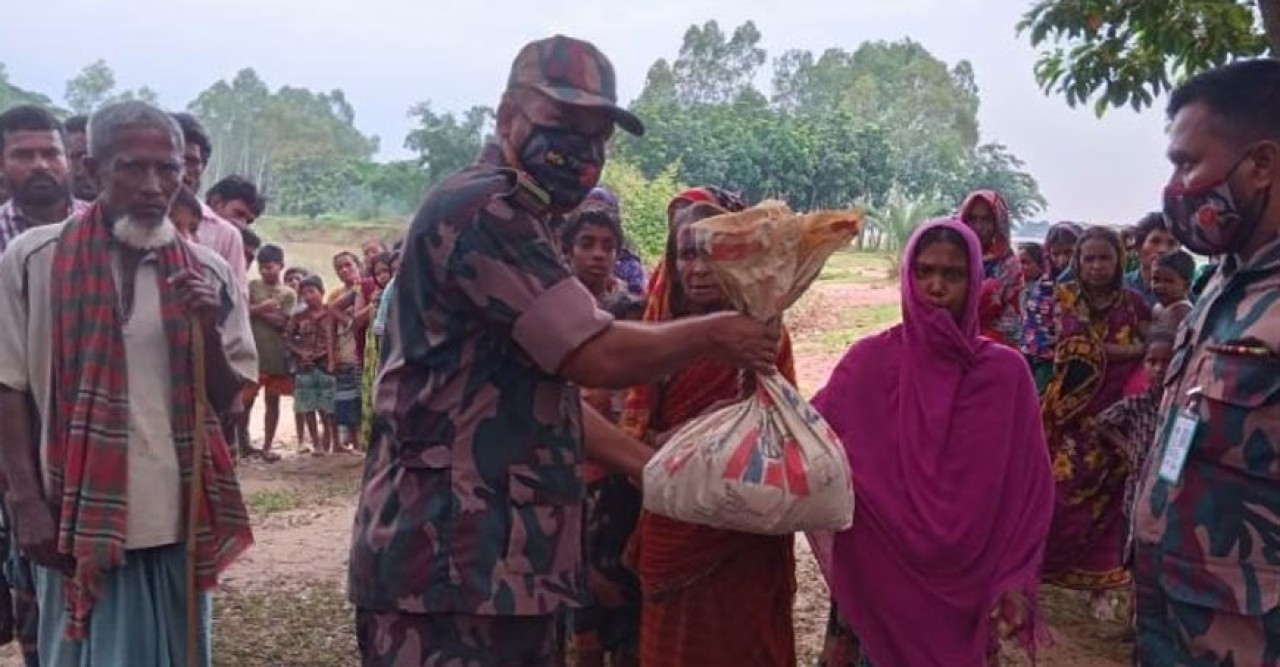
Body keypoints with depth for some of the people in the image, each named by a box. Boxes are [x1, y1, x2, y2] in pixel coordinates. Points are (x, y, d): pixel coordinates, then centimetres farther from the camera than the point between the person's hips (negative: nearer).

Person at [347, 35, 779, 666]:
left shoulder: (512, 222, 20)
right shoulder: (483, 210, -14)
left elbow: (552, 391, 22)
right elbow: (600, 358, -18)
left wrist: (657, 466, 19)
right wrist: (709, 334, -2)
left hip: (500, 559, 10)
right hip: (448, 561, -10)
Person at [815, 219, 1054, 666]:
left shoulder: (1006, 371, -3)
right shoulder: (869, 360, -5)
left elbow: (1029, 491, -1)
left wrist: (1016, 583, -5)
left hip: (967, 590, 1)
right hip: (877, 582, -1)